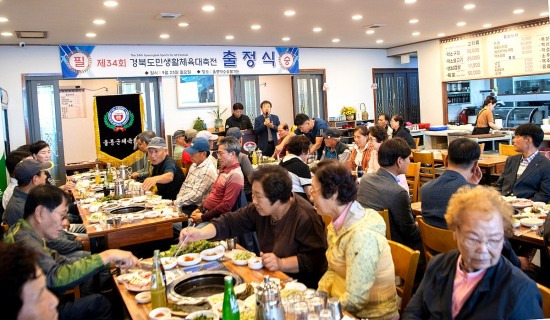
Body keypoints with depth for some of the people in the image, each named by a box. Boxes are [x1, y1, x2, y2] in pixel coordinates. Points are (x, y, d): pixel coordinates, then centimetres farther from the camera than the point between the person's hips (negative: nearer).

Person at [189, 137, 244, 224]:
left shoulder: (235, 175, -19)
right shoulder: (224, 169, 13)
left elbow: (226, 206, -23)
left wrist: (203, 217, -17)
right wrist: (200, 208, 10)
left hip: (215, 219, -9)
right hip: (205, 211, 9)